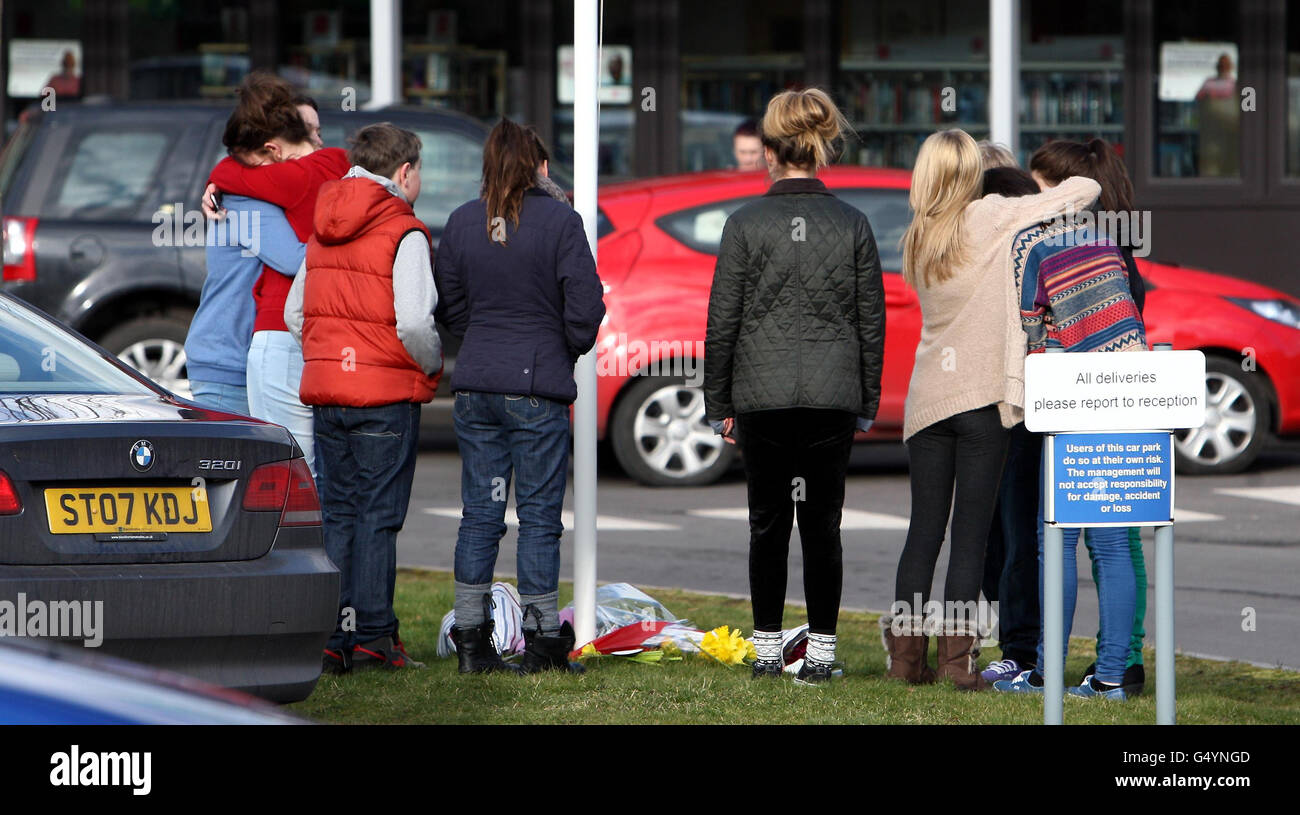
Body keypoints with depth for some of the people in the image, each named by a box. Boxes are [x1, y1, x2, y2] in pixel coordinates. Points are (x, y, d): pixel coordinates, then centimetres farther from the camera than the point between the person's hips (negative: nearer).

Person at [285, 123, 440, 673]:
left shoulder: (323, 233, 11)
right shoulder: (404, 234, -11)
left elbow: (294, 313, 13)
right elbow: (413, 322, -20)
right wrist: (432, 365, -2)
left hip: (325, 387, 6)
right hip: (387, 391, -6)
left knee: (337, 513, 10)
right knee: (379, 515, -1)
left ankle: (331, 636, 8)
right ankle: (373, 636, -2)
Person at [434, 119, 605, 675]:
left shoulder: (462, 222, 4)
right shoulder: (560, 222, -8)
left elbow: (447, 303, 8)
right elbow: (585, 304, -8)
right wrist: (569, 350, 11)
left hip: (475, 385, 4)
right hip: (538, 387, -4)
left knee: (479, 513, 8)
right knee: (539, 515, 1)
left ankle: (471, 641, 8)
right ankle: (542, 640, 2)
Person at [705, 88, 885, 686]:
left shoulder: (746, 223, -5)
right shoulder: (852, 225, 1)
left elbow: (722, 321, -2)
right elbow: (871, 321, 5)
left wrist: (718, 403, 6)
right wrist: (866, 403, 13)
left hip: (762, 393, -1)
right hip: (833, 392, 1)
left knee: (768, 524, 8)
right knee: (822, 525, 6)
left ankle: (768, 650, 10)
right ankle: (820, 651, 4)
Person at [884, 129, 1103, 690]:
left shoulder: (916, 238, 10)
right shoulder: (992, 218, -5)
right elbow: (1086, 188, -4)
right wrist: (1059, 203, 17)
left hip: (926, 400, 5)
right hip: (982, 396, -5)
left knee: (923, 531, 8)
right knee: (971, 533, -3)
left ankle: (906, 652, 8)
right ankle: (956, 655, -5)